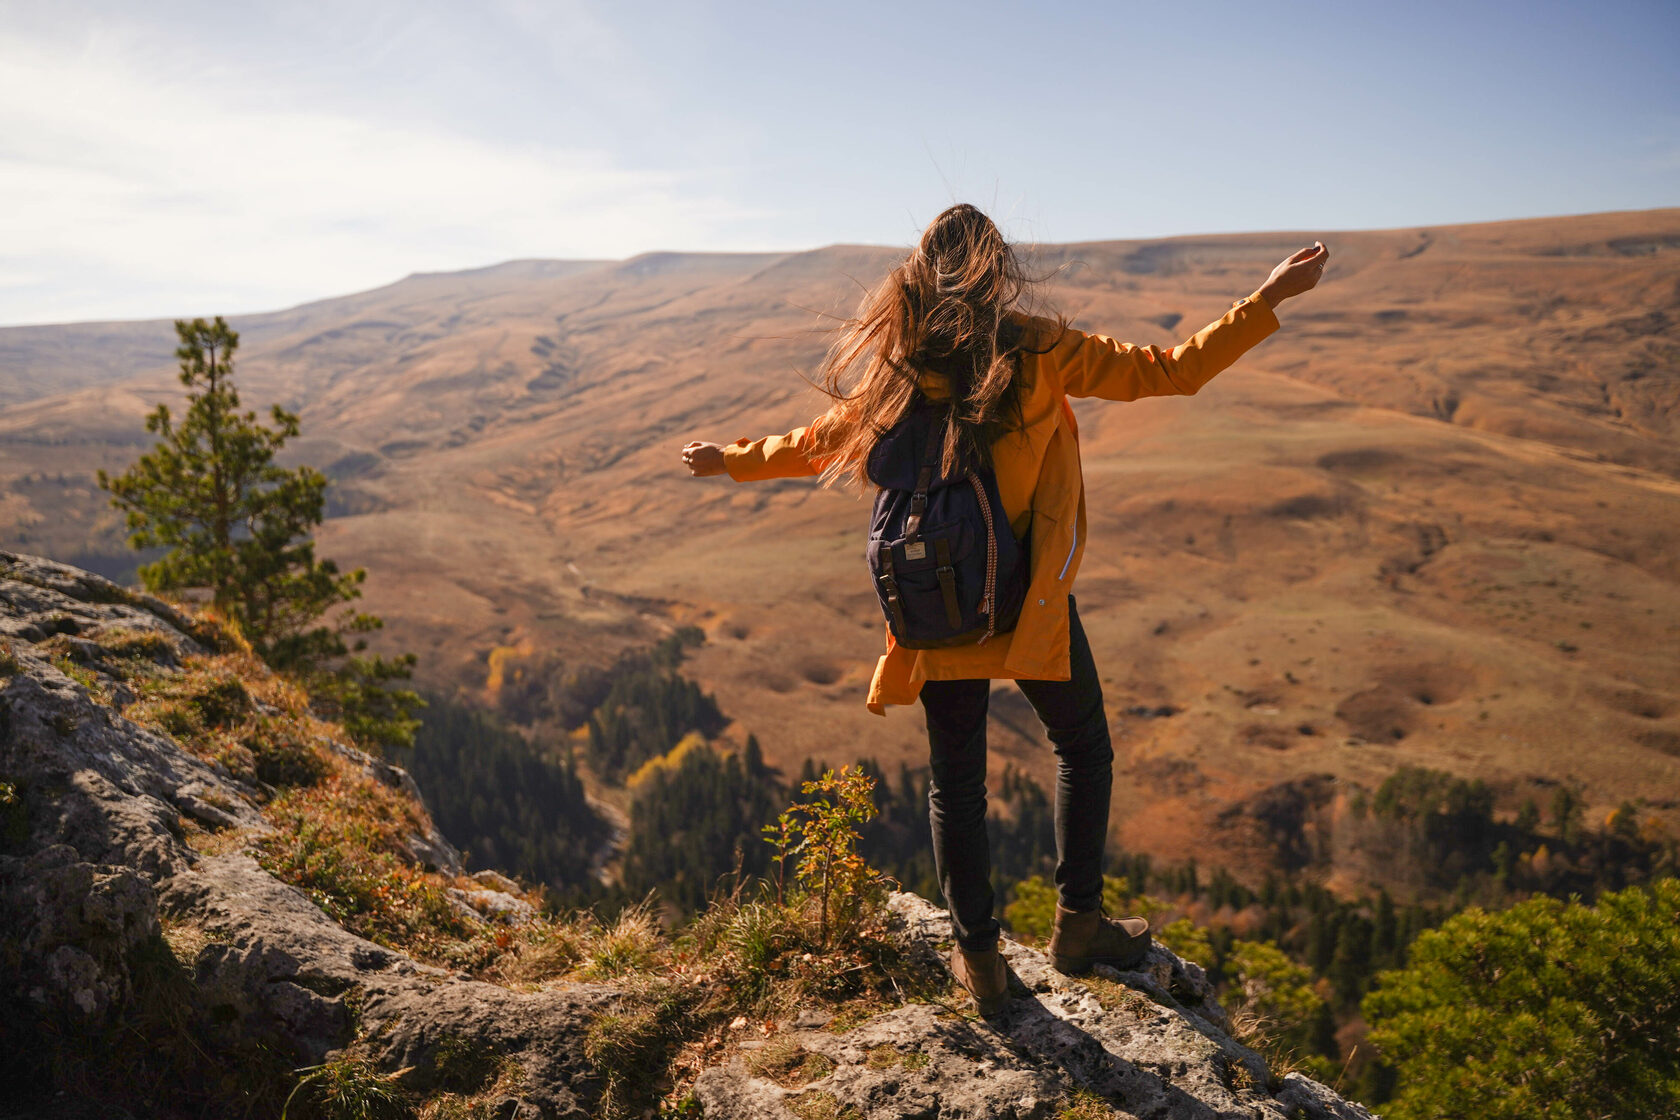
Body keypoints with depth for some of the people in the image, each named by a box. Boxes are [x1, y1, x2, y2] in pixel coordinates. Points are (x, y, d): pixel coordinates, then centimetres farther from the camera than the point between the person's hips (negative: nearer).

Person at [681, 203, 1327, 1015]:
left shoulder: (893, 369, 0)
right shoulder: (1034, 352, -9)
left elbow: (816, 444, 14)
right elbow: (1168, 371, -7)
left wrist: (731, 460, 31)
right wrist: (1269, 299, 0)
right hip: (1033, 604, -2)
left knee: (955, 778, 14)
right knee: (1082, 748, 20)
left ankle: (977, 955, 22)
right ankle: (1078, 924, 24)